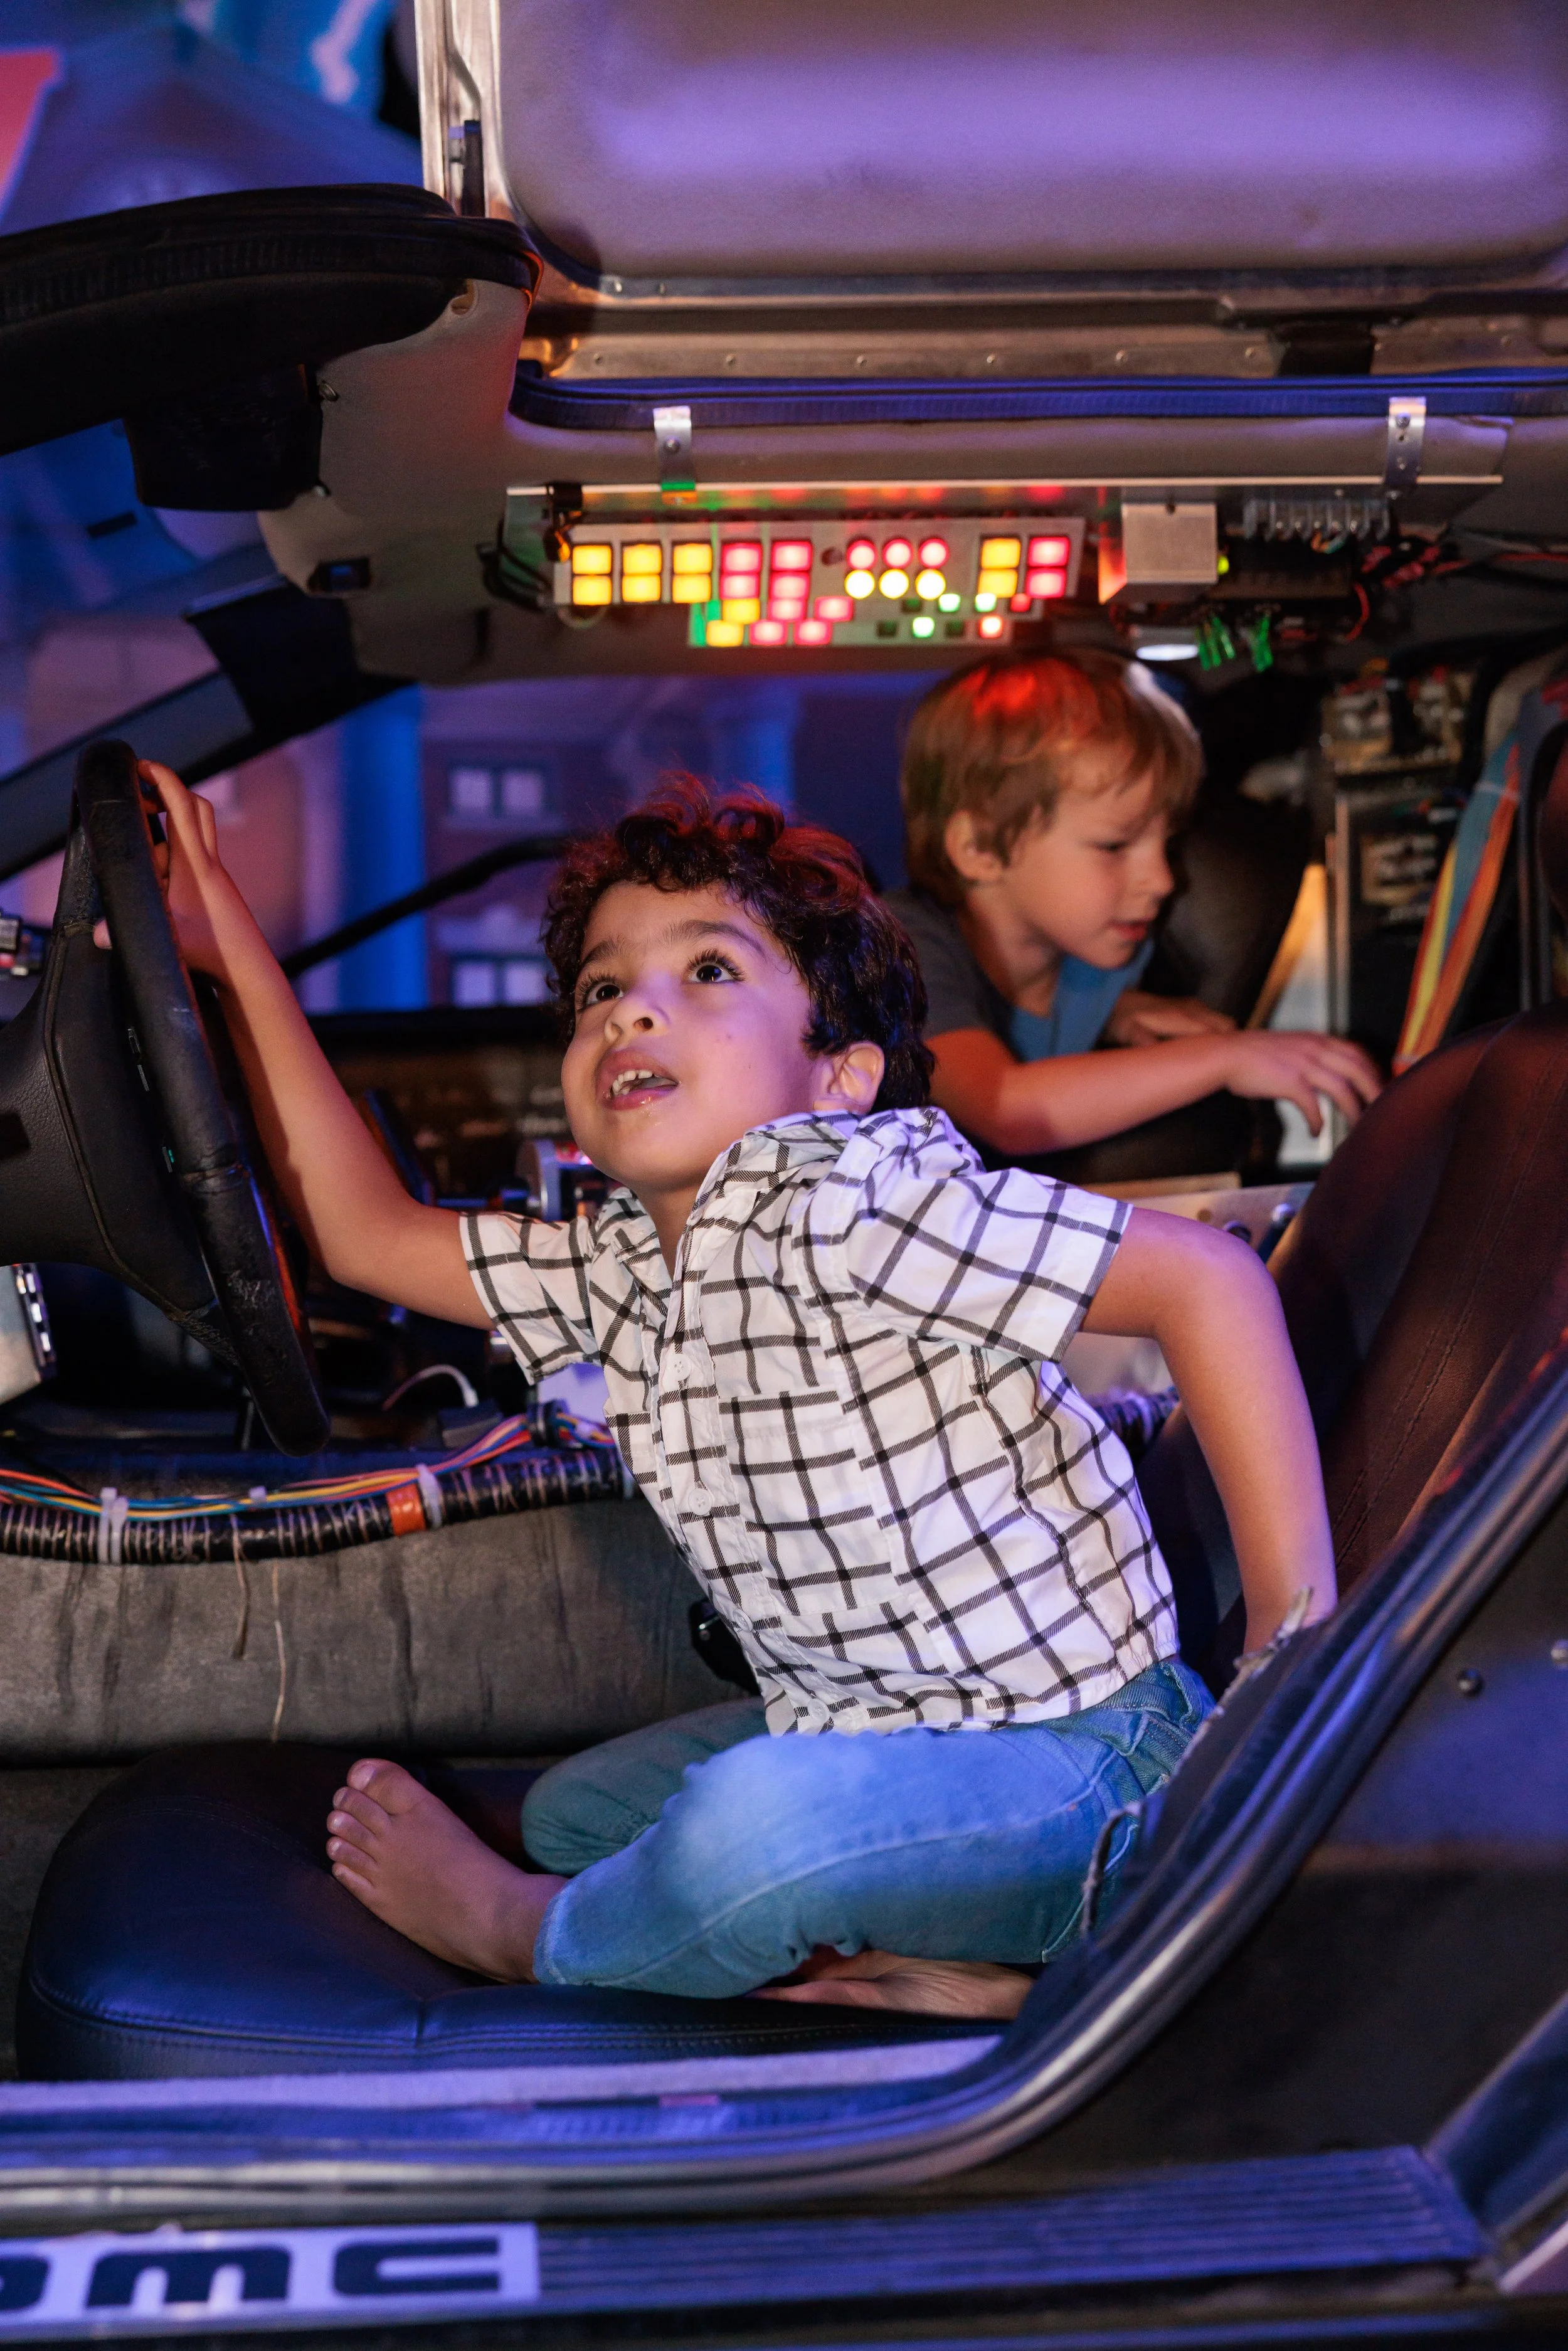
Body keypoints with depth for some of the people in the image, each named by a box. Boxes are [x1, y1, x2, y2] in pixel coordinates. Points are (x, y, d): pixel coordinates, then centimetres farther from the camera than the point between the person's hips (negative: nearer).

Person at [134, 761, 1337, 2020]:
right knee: (571, 1812, 22)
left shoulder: (847, 1198, -23)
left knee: (751, 1828, -35)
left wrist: (1300, 1640, -28)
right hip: (869, 1726, 10)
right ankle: (933, 1967, -2)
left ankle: (518, 1932, 2)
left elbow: (1211, 1279, -28)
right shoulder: (623, 1269, 4)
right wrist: (231, 948, 8)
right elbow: (364, 1230, 9)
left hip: (1077, 1760, -9)